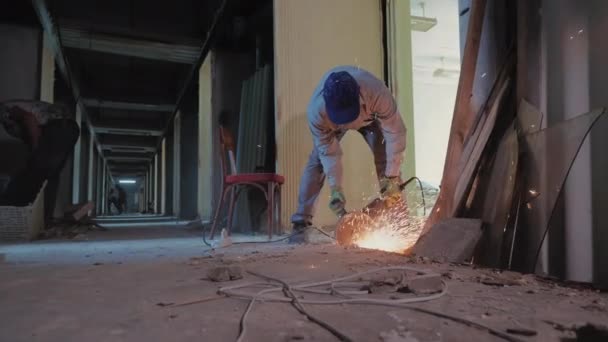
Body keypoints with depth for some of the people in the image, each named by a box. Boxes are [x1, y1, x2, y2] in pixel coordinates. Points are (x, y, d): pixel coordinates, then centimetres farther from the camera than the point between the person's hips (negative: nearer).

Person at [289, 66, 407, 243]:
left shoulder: (377, 93, -46)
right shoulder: (316, 109, -42)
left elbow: (395, 133, -35)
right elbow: (328, 151, -30)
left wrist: (392, 177, -33)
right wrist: (336, 189, -31)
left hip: (369, 116, 0)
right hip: (331, 121, 0)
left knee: (387, 160, -15)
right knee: (317, 161, -14)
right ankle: (300, 224, -10)